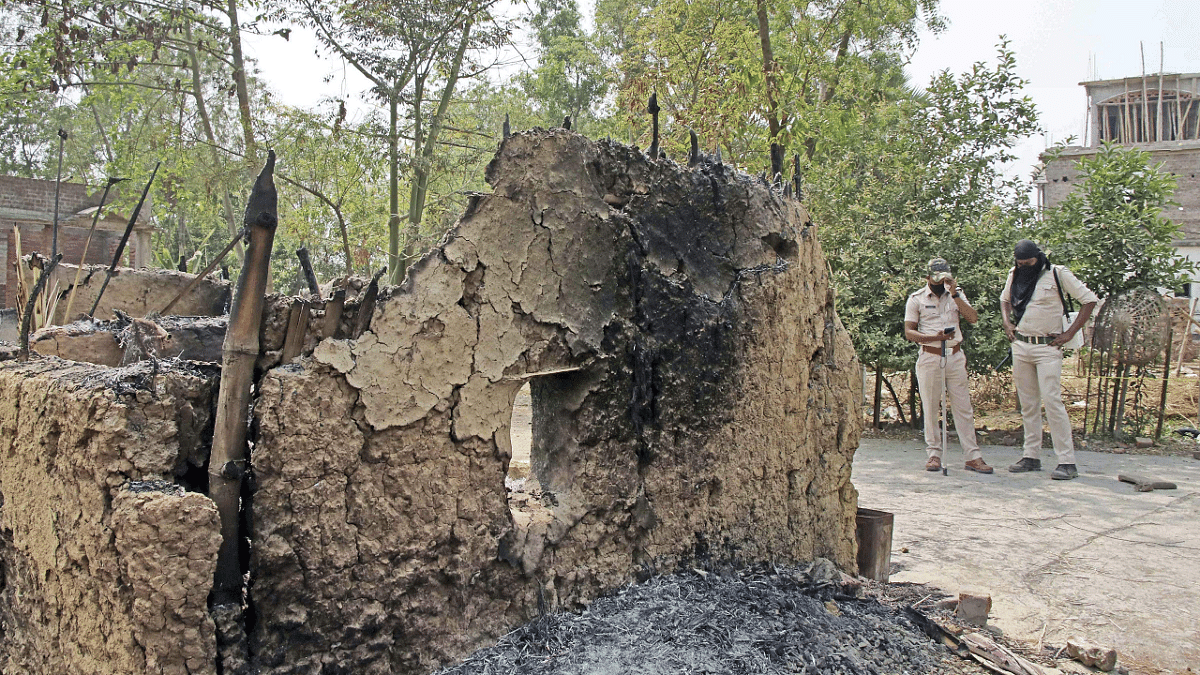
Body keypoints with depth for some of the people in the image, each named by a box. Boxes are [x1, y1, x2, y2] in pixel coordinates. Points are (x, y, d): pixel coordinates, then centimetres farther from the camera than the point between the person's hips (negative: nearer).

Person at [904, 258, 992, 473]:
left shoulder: (956, 294, 12)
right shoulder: (916, 299, 3)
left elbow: (973, 318, -3)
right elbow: (909, 332, -3)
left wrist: (955, 295, -10)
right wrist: (935, 337, -17)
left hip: (955, 357, 2)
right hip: (929, 357, -2)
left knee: (963, 407, 1)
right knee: (930, 408, 2)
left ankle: (973, 456, 3)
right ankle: (934, 454, 12)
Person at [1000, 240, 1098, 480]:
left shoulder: (1057, 274, -7)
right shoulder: (1014, 275, 9)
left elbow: (1089, 300, -5)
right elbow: (1005, 299, 29)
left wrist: (1070, 334, -9)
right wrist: (1007, 322, 11)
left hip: (1047, 347, -6)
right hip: (1020, 346, 6)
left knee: (1052, 401, -13)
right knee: (1028, 403, 9)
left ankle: (1067, 461, -10)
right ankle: (1032, 456, 17)